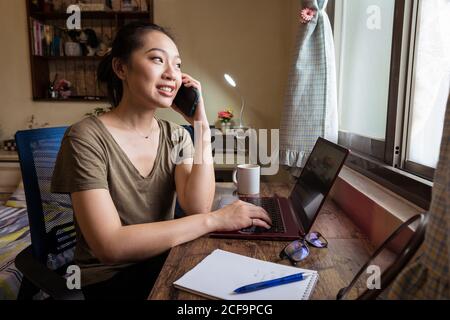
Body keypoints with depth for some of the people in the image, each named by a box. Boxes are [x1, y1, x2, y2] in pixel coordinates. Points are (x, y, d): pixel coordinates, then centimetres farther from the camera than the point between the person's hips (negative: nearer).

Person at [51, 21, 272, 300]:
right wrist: (214, 220, -27)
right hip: (108, 279, -5)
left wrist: (201, 125, -17)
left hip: (162, 262, 5)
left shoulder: (176, 136, 0)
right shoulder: (87, 138, -17)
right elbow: (110, 246, -25)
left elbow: (198, 207, -16)